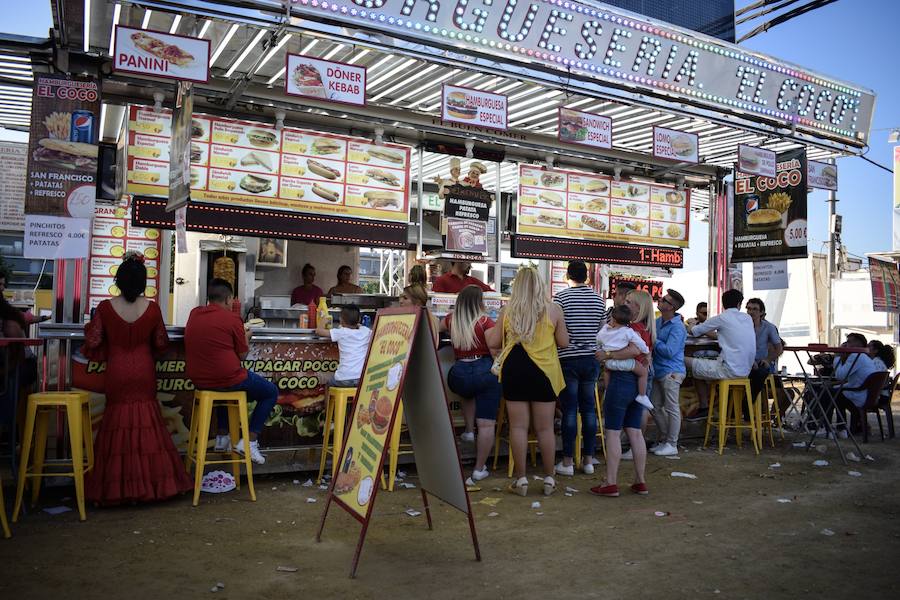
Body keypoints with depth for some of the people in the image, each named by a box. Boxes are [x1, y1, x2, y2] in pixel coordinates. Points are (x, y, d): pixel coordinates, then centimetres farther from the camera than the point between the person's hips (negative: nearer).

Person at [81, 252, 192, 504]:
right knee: (147, 422, 10)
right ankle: (151, 481, 14)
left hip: (117, 373, 0)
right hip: (144, 373, 0)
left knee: (117, 422, 9)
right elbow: (161, 343, 1)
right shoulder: (152, 308, -9)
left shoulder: (105, 308, -11)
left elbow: (92, 342, -4)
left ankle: (116, 487, 12)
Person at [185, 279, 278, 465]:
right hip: (227, 378, -7)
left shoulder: (194, 313, 4)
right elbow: (242, 354, -4)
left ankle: (222, 437, 36)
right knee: (271, 392, 14)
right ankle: (249, 441, 5)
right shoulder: (231, 318, -12)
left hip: (198, 381, 7)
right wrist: (246, 337, 15)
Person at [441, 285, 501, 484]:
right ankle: (479, 470, 2)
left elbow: (438, 327, 31)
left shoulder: (451, 320, 8)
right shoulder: (485, 321, -5)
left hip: (459, 374, 4)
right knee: (486, 423, 1)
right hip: (485, 372, -4)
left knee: (470, 394, 39)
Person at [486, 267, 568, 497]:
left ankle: (521, 479, 12)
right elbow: (564, 342, 2)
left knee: (518, 426, 6)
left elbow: (493, 343, 1)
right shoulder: (553, 310, -4)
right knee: (545, 428, 9)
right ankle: (549, 479, 18)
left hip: (514, 369, 0)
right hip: (544, 370, 0)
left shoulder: (507, 311, -3)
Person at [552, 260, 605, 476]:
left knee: (569, 410, 0)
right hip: (592, 359, 4)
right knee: (589, 409, 9)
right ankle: (589, 460, 14)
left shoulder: (560, 298, -8)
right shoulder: (599, 300, 6)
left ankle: (567, 462, 5)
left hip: (568, 359, -4)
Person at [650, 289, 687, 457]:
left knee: (672, 408, 0)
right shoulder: (658, 321, 10)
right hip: (658, 371, 9)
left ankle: (671, 445, 10)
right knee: (655, 406, 14)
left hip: (671, 372, -9)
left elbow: (669, 351, -23)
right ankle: (663, 439, 29)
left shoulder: (677, 327, -17)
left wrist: (653, 340, -14)